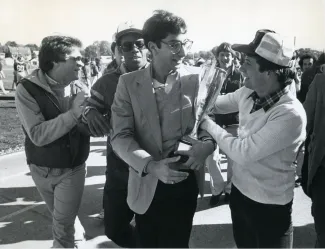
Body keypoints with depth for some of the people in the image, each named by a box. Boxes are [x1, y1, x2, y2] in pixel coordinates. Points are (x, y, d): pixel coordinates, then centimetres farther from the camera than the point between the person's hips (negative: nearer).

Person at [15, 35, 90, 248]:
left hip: (73, 169, 0)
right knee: (62, 218, 22)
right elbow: (37, 135, -28)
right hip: (42, 170, 0)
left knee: (63, 224, 2)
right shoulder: (27, 89, -18)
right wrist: (73, 113, -32)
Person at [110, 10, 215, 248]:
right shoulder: (128, 83, -6)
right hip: (145, 183, 1)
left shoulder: (197, 78, -6)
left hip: (183, 181, 0)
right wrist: (150, 165, -26)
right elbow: (121, 136, -10)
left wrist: (206, 143, -23)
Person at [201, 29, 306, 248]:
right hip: (239, 191, 7)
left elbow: (244, 153, -28)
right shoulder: (248, 93, -7)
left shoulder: (290, 114, -29)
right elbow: (216, 104, 11)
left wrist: (208, 125, -18)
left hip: (269, 207, -6)